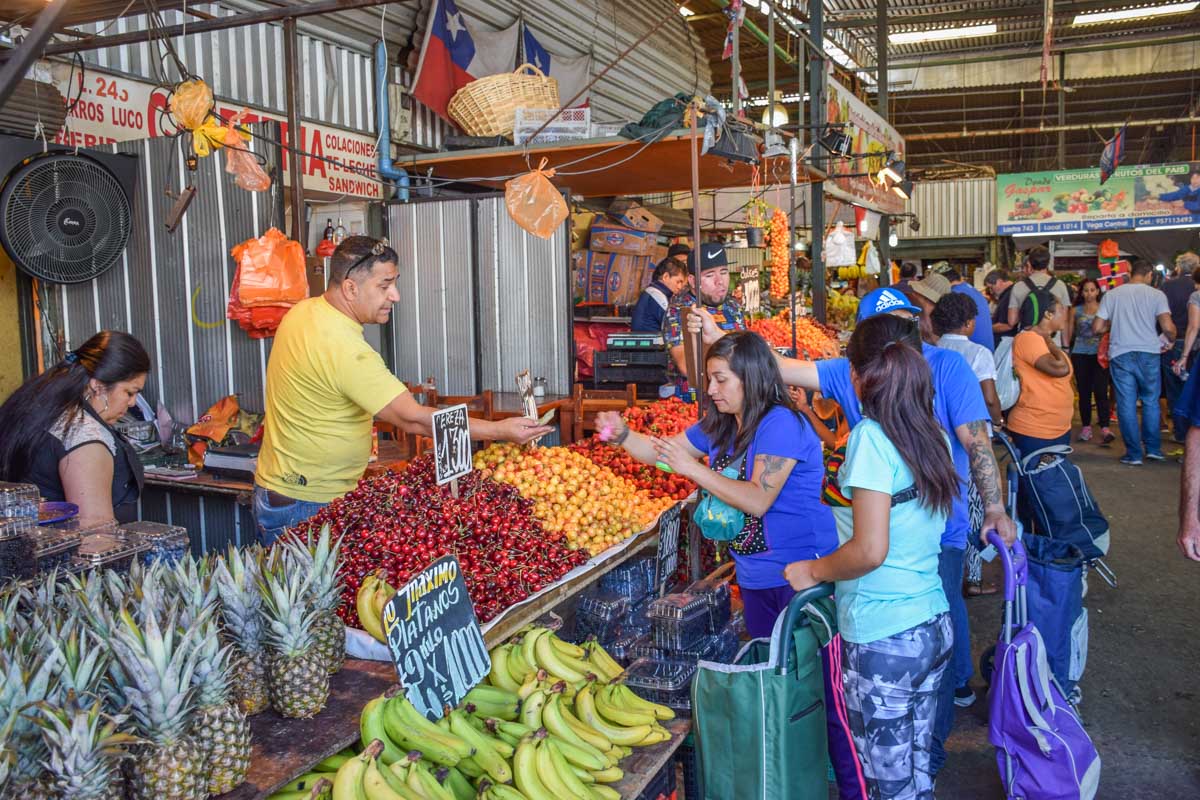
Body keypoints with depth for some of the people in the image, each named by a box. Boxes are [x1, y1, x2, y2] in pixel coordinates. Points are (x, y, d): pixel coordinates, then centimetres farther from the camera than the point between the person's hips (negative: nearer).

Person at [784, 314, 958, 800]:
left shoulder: (871, 436, -17)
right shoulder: (933, 434, 5)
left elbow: (870, 550, -21)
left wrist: (813, 571, -5)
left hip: (882, 638, -7)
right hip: (935, 626, 7)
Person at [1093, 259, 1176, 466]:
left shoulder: (1111, 294, 5)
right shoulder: (1156, 294, 0)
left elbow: (1097, 327, 2)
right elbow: (1168, 327, -9)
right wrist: (1170, 340, 12)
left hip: (1120, 354, 1)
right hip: (1148, 353, -1)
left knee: (1126, 405, 4)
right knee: (1151, 402, 14)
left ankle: (1134, 454, 6)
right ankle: (1153, 448, 19)